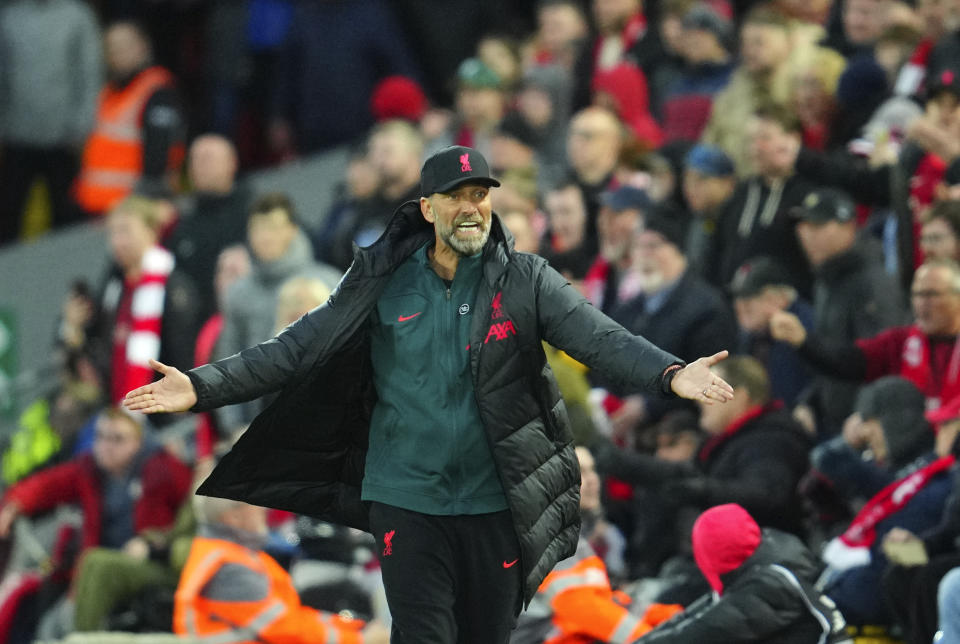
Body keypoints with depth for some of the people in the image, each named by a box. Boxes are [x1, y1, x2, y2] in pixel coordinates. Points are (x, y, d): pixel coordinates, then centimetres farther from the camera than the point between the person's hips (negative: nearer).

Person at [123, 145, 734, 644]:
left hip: (495, 505, 1)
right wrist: (202, 386, -10)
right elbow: (297, 349, 0)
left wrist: (670, 374, -30)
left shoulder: (526, 281, 0)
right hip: (408, 500, -1)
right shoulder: (383, 285, 1)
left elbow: (601, 336, -12)